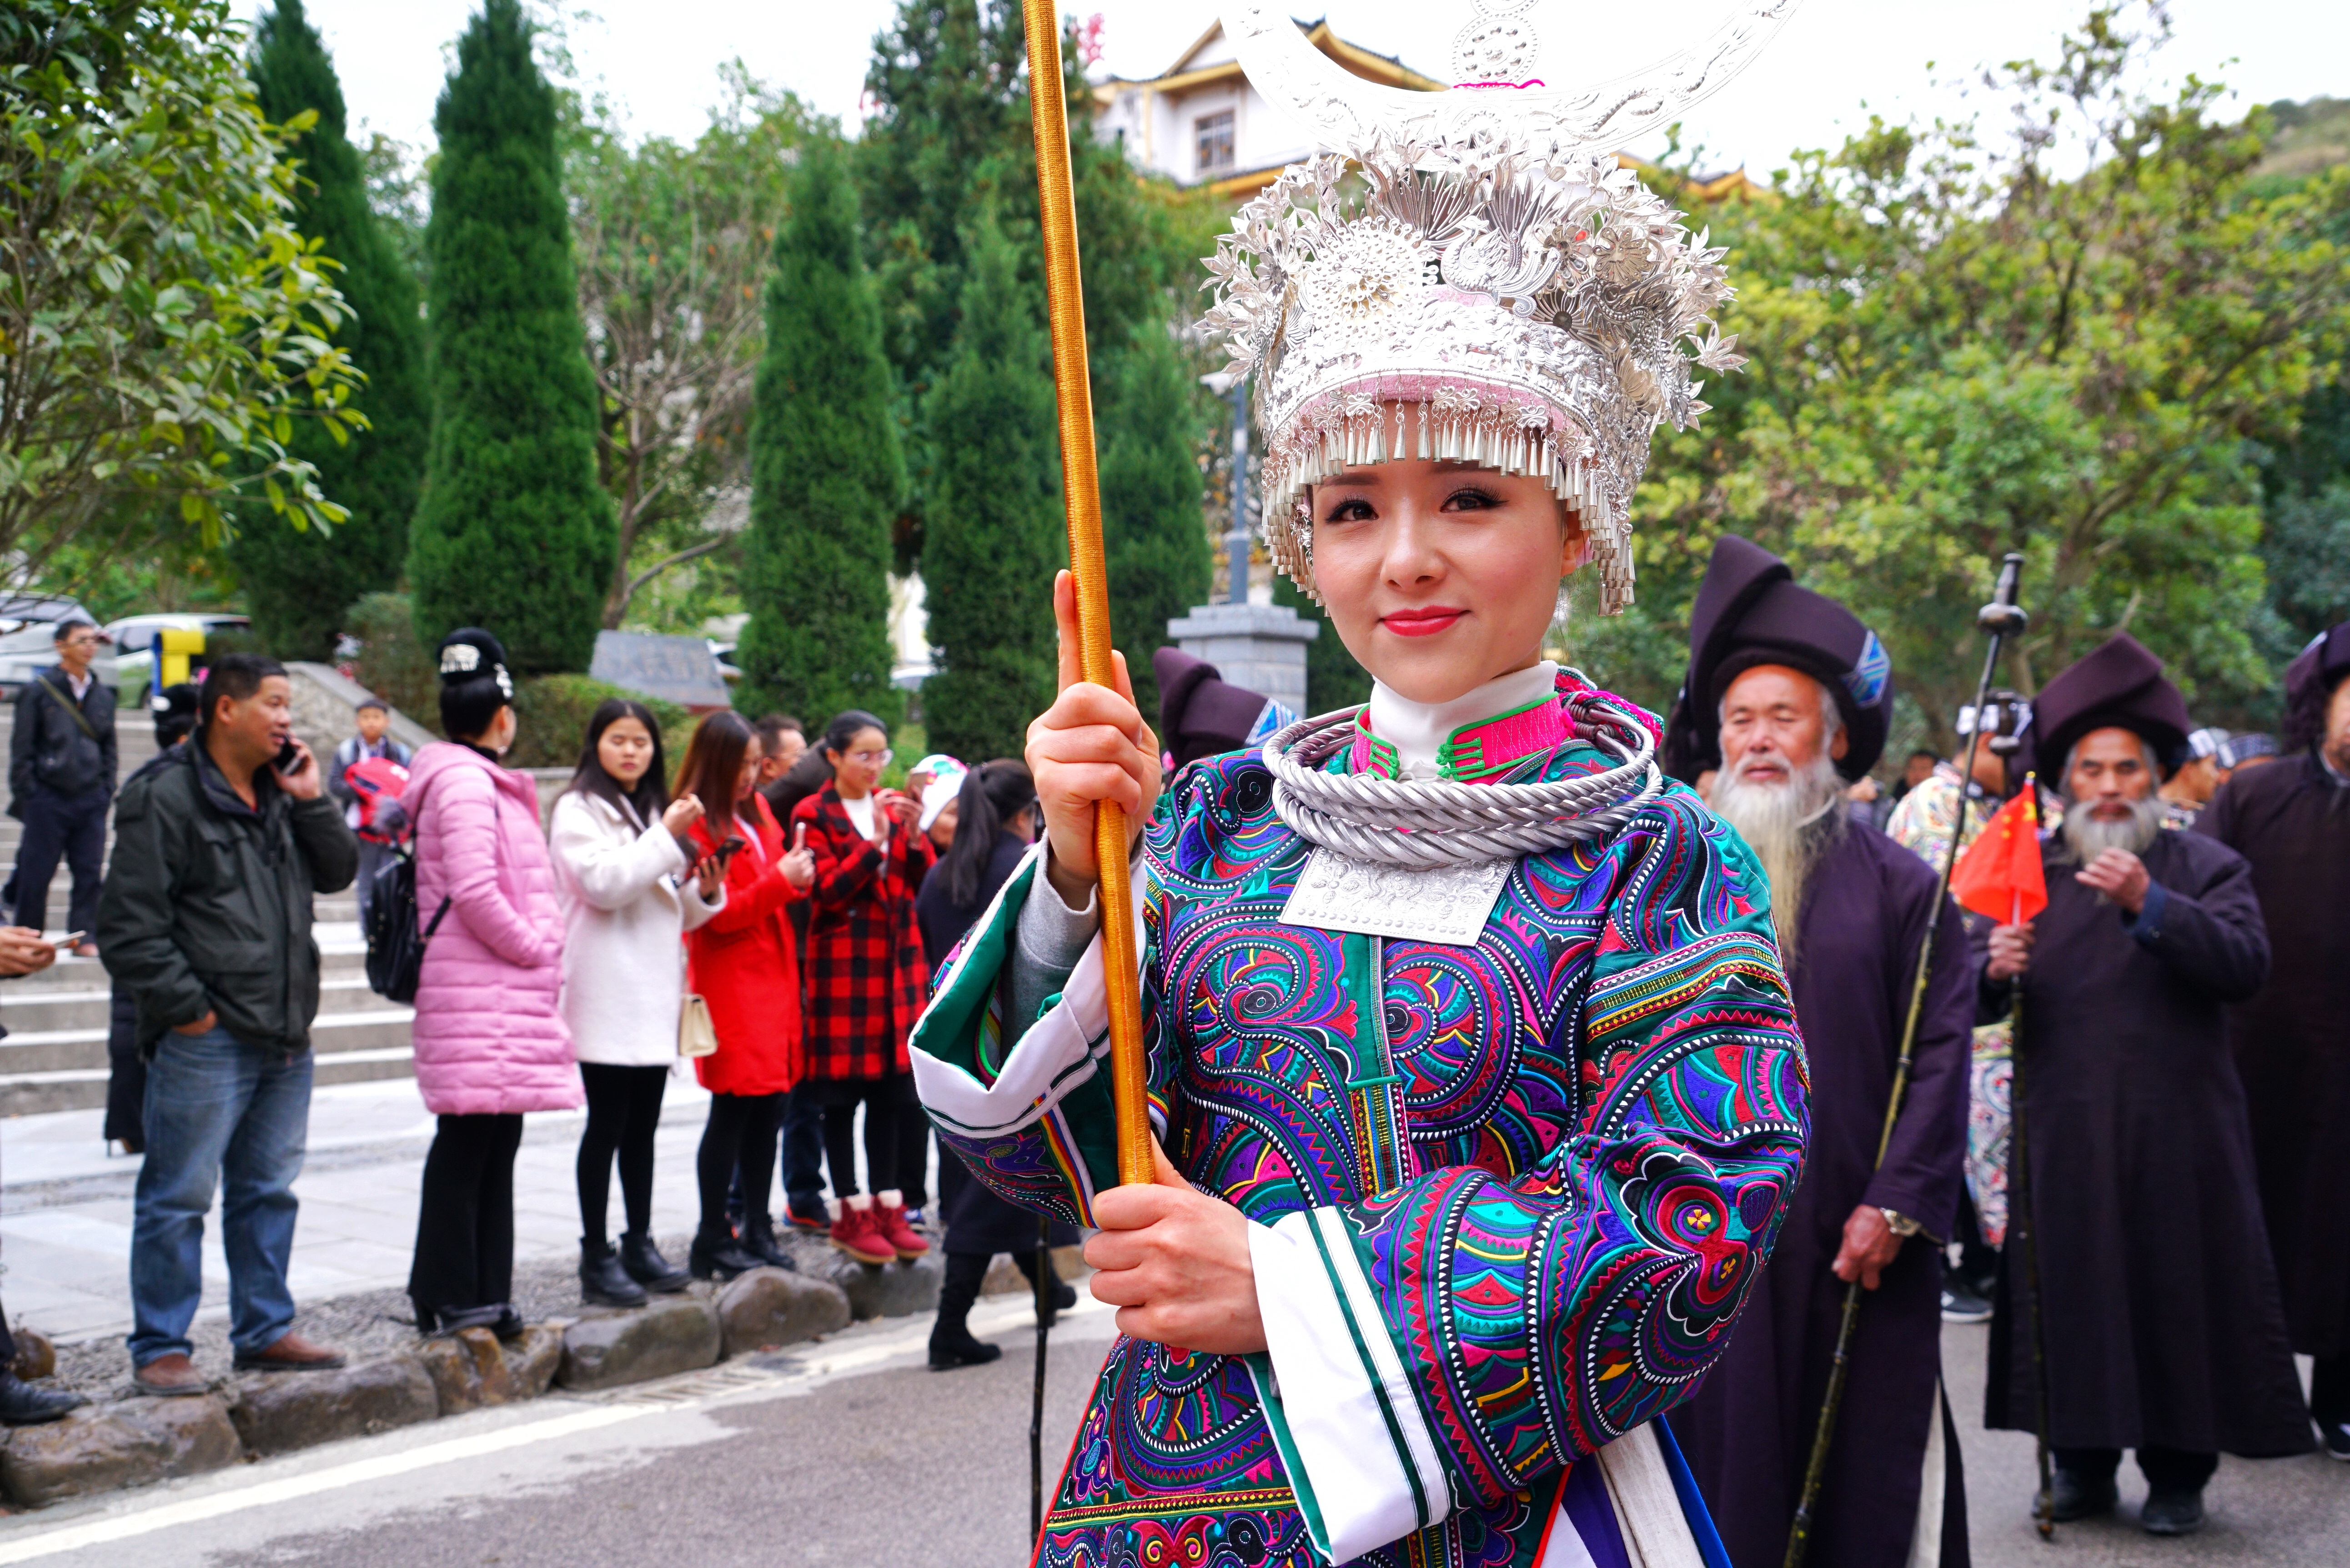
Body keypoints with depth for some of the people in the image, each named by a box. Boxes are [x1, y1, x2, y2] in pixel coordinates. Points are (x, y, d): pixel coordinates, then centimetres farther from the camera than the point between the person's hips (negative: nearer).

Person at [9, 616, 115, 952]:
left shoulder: (102, 695, 10)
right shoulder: (38, 690, -3)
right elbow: (22, 748, -2)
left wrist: (106, 791, 9)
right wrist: (26, 795, -6)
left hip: (91, 800, 4)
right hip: (48, 796, -4)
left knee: (89, 871, 3)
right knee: (36, 871, 2)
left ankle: (84, 936, 10)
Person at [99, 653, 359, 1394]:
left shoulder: (280, 794, 14)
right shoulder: (163, 797, -10)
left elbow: (338, 872, 15)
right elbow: (128, 924, -12)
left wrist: (311, 800, 2)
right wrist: (184, 1006, -14)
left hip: (285, 1039, 8)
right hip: (205, 1042, -8)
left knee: (269, 1190, 15)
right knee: (178, 1196, -1)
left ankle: (264, 1331, 25)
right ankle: (160, 1348, 7)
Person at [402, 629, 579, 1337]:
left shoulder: (483, 782, 20)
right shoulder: (464, 782, -12)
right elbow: (473, 890, -20)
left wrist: (539, 948, 12)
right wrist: (533, 947, -10)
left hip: (506, 993, 10)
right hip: (476, 993, -10)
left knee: (495, 1142, 11)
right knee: (468, 1138, -6)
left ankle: (485, 1297, 16)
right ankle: (449, 1298, -1)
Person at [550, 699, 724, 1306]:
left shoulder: (656, 811, 21)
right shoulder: (578, 810, -3)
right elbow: (604, 883, -18)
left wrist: (704, 891, 3)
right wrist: (667, 839, -17)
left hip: (654, 993, 7)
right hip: (606, 993, -7)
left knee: (643, 1125, 10)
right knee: (607, 1124, -6)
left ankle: (640, 1244, 17)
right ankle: (597, 1257, -1)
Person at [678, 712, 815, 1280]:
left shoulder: (757, 811, 15)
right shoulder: (697, 825, -9)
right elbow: (717, 914, -14)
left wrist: (796, 877, 4)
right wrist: (780, 880, -17)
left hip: (773, 976, 7)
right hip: (729, 984, -7)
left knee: (769, 1105, 8)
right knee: (734, 1109, -5)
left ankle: (758, 1231, 16)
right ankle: (713, 1241, 3)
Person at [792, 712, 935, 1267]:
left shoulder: (893, 807, 13)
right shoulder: (813, 814, -3)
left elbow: (925, 881, 7)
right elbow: (828, 889, -13)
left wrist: (913, 835, -10)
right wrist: (875, 841, -20)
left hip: (897, 960, 5)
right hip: (842, 964, -5)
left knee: (892, 1087, 6)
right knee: (843, 1090, -1)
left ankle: (889, 1205, 13)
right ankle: (851, 1211, 6)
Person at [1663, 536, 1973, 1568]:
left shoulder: (1896, 887, 4)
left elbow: (1940, 1050, -1)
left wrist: (1897, 1204, -9)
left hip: (1852, 1249, 0)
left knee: (1861, 1470, 6)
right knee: (1717, 1456, 4)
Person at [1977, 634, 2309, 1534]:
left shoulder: (2203, 867, 5)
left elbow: (2246, 965, -12)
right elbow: (1975, 993, 7)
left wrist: (2150, 906, -25)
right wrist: (1995, 971, -17)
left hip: (2176, 1130, -2)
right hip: (2064, 1131, 2)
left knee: (2179, 1284, 1)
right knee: (2073, 1285, 4)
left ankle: (2179, 1469, 14)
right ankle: (2084, 1459, 17)